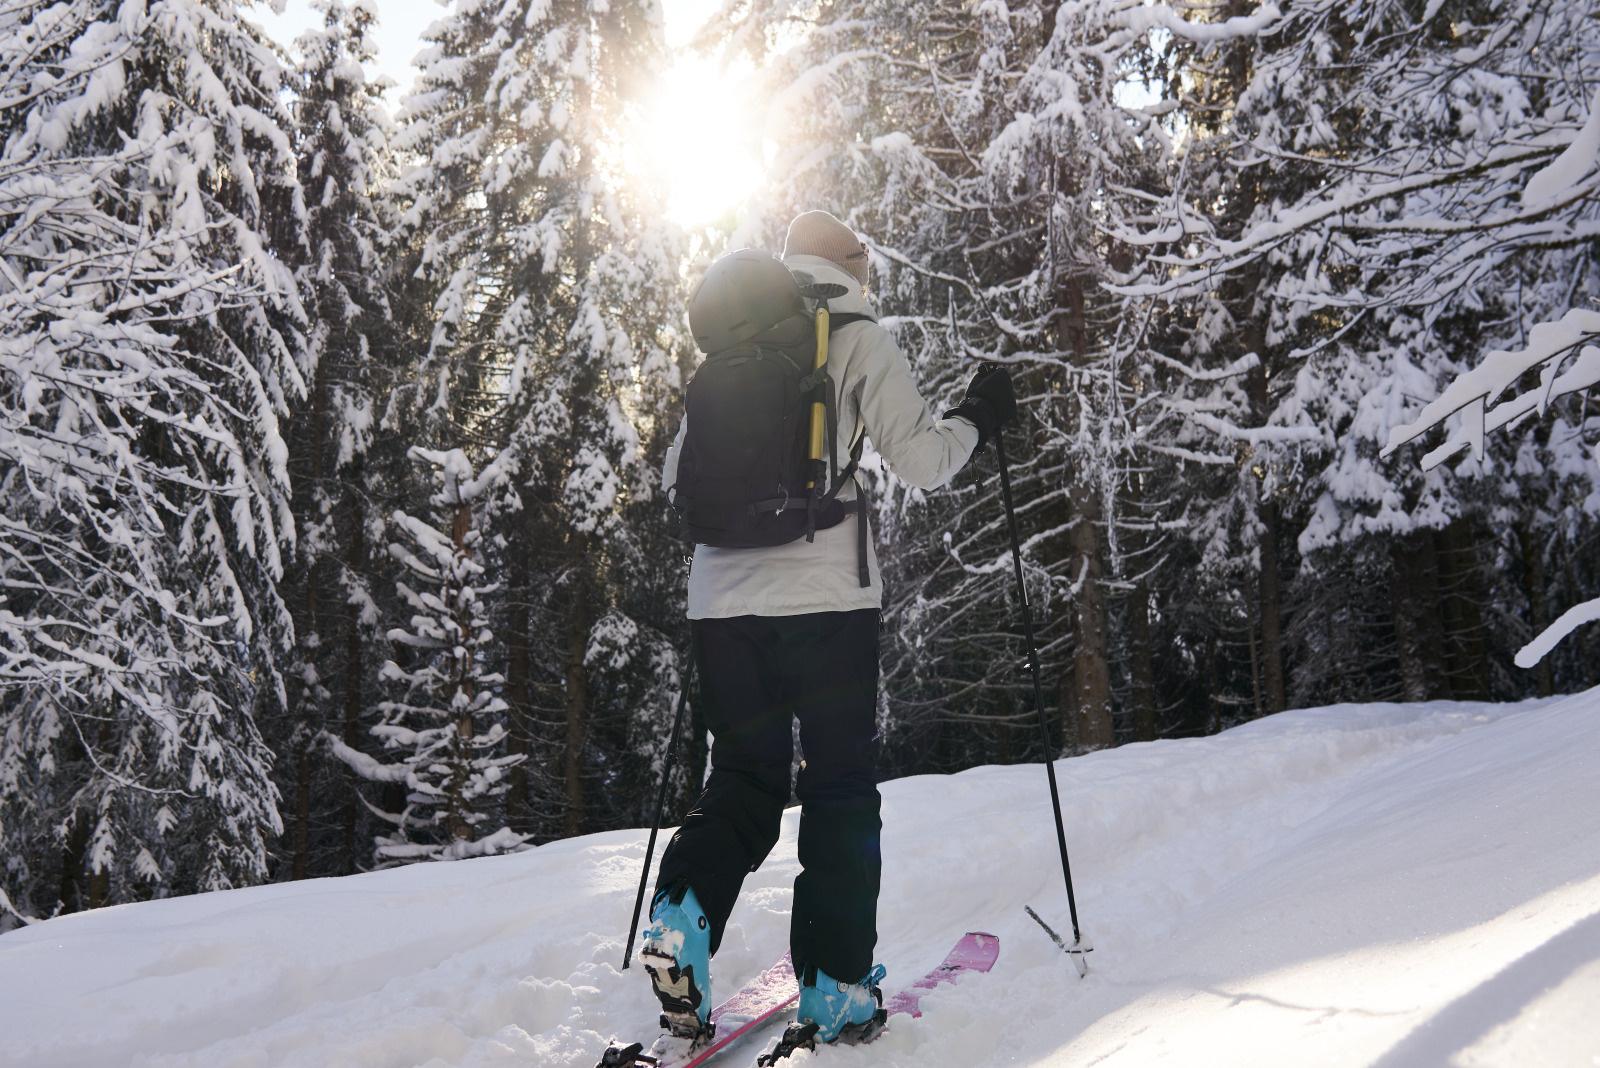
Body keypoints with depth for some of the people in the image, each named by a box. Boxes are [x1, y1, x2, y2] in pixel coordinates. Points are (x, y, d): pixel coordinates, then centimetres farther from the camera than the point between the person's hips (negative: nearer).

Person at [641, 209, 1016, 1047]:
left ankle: (681, 920, -6)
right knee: (841, 787, 8)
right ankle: (835, 984, 9)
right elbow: (920, 462, -4)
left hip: (722, 596, 4)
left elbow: (674, 480, 16)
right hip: (824, 597, -4)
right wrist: (978, 419, 14)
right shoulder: (858, 340, 2)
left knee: (743, 779, 15)